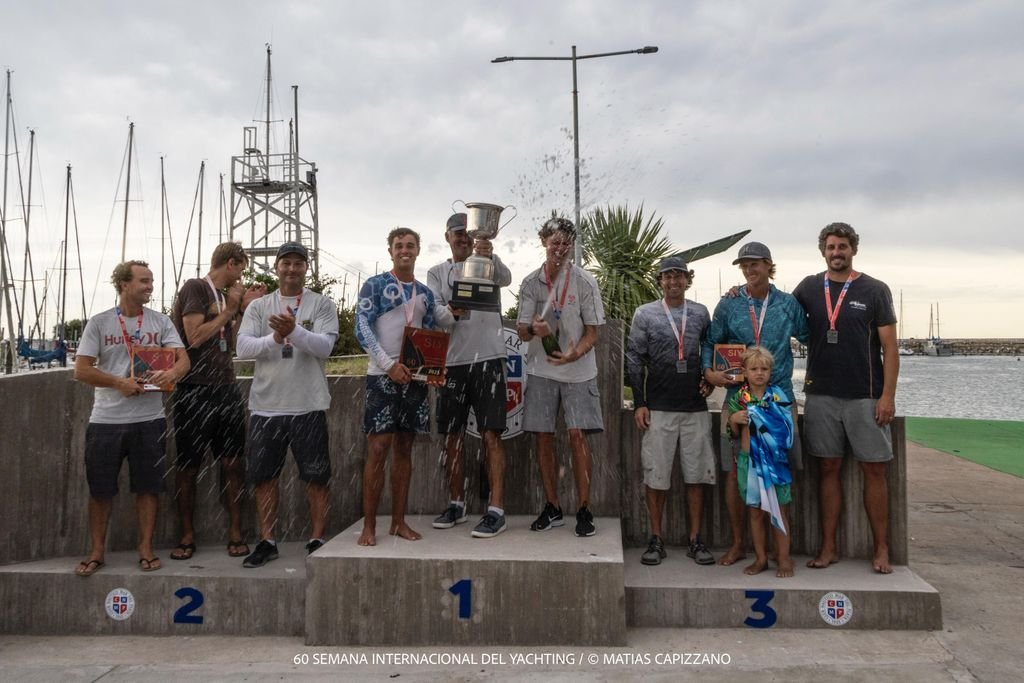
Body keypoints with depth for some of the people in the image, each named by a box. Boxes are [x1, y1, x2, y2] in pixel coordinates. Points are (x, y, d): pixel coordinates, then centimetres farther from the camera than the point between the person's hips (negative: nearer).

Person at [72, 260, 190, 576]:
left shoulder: (160, 322, 4)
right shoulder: (99, 323, 0)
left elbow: (184, 359, -4)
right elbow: (81, 370, -3)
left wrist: (172, 372, -26)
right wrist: (119, 382, -15)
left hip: (150, 419, 1)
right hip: (106, 420, -1)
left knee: (148, 487, 8)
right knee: (100, 489, 8)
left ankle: (146, 548, 20)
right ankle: (96, 552, 23)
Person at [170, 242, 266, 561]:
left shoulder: (224, 295, 15)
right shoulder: (194, 288, -5)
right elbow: (195, 337, -15)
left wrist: (246, 308, 10)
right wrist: (230, 309, -7)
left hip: (227, 390, 6)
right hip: (195, 391, -6)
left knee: (233, 463, 4)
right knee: (188, 466, 5)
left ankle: (235, 533, 13)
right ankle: (187, 536, 17)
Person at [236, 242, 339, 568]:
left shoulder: (322, 305, 2)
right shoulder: (258, 306, 8)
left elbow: (324, 347, -12)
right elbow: (243, 347, -4)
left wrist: (294, 331, -28)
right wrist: (274, 338, -22)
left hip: (308, 405, -2)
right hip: (266, 405, 3)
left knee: (316, 476, 4)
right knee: (264, 476, 11)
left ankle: (317, 540, 17)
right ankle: (267, 541, 25)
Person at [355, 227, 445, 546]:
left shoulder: (425, 293, 15)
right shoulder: (374, 285, 0)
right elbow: (362, 329, -8)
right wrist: (389, 365, -19)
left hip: (414, 376, 5)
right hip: (382, 375, -5)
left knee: (404, 448, 7)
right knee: (378, 448, -7)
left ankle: (399, 521, 14)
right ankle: (369, 526, 0)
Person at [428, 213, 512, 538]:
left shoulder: (488, 265, 6)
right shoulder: (436, 273, 12)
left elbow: (505, 278, -18)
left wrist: (490, 255, -39)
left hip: (487, 358, -3)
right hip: (451, 362, 3)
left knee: (491, 435, -5)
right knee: (453, 436, 10)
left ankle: (496, 510, -3)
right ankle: (456, 504, 23)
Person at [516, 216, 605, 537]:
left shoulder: (584, 281, -3)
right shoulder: (530, 283, 3)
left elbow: (592, 332, -3)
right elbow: (521, 330, 2)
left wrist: (574, 354, -22)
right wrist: (533, 329, -23)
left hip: (578, 370, -2)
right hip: (541, 369, 2)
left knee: (578, 436, -8)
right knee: (543, 437, 4)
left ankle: (584, 509, 4)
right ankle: (552, 508, 17)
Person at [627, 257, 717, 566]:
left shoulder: (701, 314, 9)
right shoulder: (645, 314, 2)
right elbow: (634, 360, 1)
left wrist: (709, 381, 3)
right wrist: (639, 404, -4)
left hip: (695, 407, 2)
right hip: (659, 408, -2)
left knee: (696, 474, 5)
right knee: (655, 475, 2)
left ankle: (695, 540, 15)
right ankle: (656, 540, 13)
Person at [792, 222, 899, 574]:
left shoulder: (874, 290, 1)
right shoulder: (808, 288, 7)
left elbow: (890, 347, -1)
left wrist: (888, 395, -9)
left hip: (865, 397, -2)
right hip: (821, 396, 2)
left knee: (874, 469, 2)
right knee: (829, 468, 6)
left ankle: (881, 550, 13)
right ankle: (829, 548, 14)